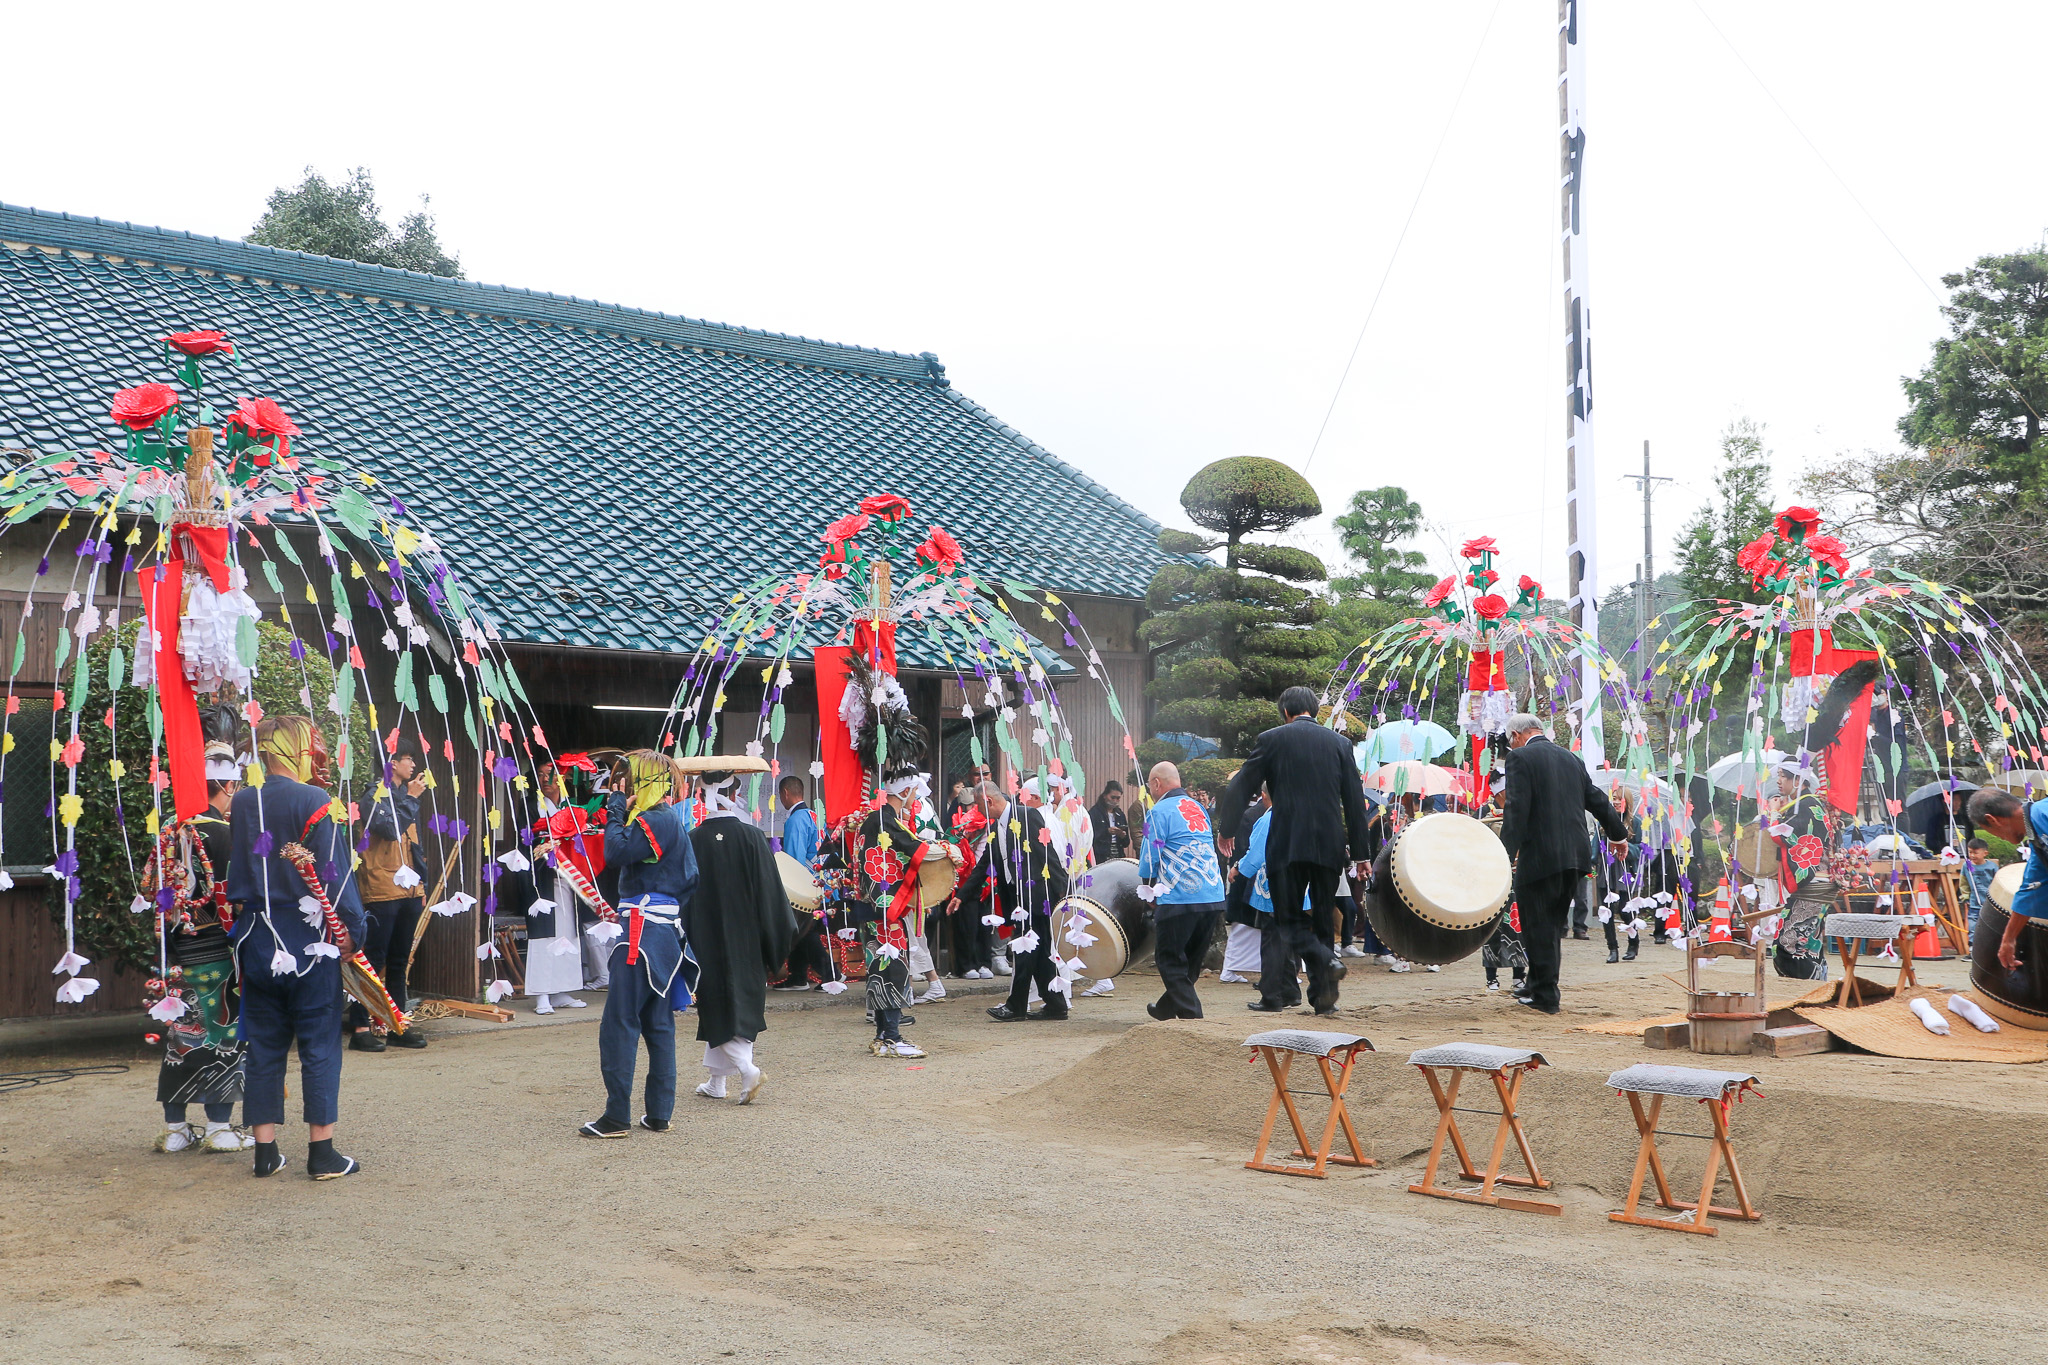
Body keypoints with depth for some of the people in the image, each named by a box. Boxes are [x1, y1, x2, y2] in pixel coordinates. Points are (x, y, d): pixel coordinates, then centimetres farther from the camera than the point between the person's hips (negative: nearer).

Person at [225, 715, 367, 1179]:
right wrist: (352, 932, -7)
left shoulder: (241, 803, 6)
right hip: (308, 941, -5)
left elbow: (234, 874, 16)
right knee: (319, 1044, 2)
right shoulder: (316, 803, -12)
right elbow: (335, 877, -13)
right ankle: (322, 1153, 3)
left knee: (263, 1045, 12)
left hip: (255, 940, 5)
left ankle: (264, 1150, 16)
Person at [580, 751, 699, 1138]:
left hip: (644, 931, -10)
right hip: (665, 928, 10)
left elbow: (616, 852, -24)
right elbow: (690, 879, 20)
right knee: (658, 1024, 11)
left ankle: (617, 1116, -6)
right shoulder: (673, 821, 17)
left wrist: (616, 808, -13)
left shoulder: (655, 821, -13)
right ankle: (660, 1114, 15)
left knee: (619, 1023, -6)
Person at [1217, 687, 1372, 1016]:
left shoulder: (1272, 739, 2)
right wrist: (1359, 852, 12)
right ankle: (1322, 995, 9)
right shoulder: (1339, 742, 9)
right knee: (1323, 917, 11)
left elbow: (1241, 787, 3)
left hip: (1286, 844, -3)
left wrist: (1227, 830, 16)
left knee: (1289, 920, 0)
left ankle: (1326, 960, -25)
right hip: (1329, 845, 3)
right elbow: (1355, 801, 8)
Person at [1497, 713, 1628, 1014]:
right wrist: (1618, 834, 40)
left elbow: (1517, 809, -16)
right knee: (1553, 926, 17)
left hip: (1539, 857, -7)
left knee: (1537, 927, 2)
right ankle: (1538, 988, 26)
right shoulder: (1570, 758, 15)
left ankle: (1545, 997, 5)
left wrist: (1505, 854, -19)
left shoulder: (1520, 757, -6)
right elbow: (1597, 799, 25)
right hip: (1574, 857, 7)